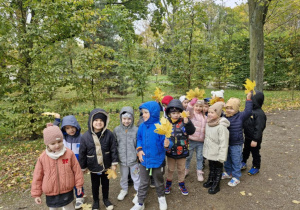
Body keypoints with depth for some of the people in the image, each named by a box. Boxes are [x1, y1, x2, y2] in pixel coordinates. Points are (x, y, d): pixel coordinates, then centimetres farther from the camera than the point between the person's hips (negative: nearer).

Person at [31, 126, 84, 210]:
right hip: (51, 194, 1)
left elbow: (76, 169, -4)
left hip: (67, 191, -1)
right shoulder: (42, 158, -11)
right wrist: (36, 194, 1)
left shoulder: (69, 153, -13)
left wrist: (78, 184, 1)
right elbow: (38, 176, -2)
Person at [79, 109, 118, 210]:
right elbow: (82, 153, -5)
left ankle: (106, 199, 45)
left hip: (106, 166, 0)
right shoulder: (85, 136, -14)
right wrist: (83, 167, 2)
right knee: (95, 185, 19)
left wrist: (114, 163, -5)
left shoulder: (109, 134, -14)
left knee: (105, 183, 20)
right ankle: (95, 201, 44)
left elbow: (114, 149, -6)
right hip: (93, 167, 0)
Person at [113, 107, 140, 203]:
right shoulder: (116, 130, -6)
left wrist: (138, 155, -6)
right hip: (122, 159, 3)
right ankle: (124, 190, 47)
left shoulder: (136, 130, -13)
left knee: (136, 177, 14)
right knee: (123, 176, 23)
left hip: (134, 159, -2)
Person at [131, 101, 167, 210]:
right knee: (143, 183, 18)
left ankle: (161, 198, 49)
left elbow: (165, 141, -17)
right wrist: (139, 150, -5)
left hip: (157, 160, -3)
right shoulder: (142, 126, -5)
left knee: (159, 182, 21)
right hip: (144, 160, 4)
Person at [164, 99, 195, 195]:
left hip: (182, 152, 0)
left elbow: (191, 131, -24)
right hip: (170, 152, 0)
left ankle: (181, 185, 41)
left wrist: (187, 122, -40)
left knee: (181, 170, 19)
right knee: (170, 169, 20)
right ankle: (168, 184, 42)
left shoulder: (183, 122, -13)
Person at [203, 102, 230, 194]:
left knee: (218, 168, 12)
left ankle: (216, 185, 27)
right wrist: (205, 148, 16)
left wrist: (221, 156, -22)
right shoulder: (208, 123, 0)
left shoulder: (221, 127, -25)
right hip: (209, 152, 7)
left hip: (217, 154, -7)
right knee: (211, 167, 24)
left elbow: (224, 142, -24)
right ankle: (210, 180, 42)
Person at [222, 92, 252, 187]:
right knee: (227, 159, 21)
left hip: (236, 144, -5)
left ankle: (236, 177, 24)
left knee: (236, 161, 8)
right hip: (226, 143, 5)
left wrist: (248, 99, -26)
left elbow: (248, 112, -25)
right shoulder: (224, 116, -3)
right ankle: (228, 173, 43)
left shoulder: (240, 116, -13)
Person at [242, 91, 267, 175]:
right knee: (246, 150, 24)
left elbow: (258, 128, -26)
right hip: (247, 137, 8)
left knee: (255, 153, 11)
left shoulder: (259, 114, -26)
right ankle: (243, 163, 43)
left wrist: (255, 140, -25)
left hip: (254, 139, -8)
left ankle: (256, 167, 30)